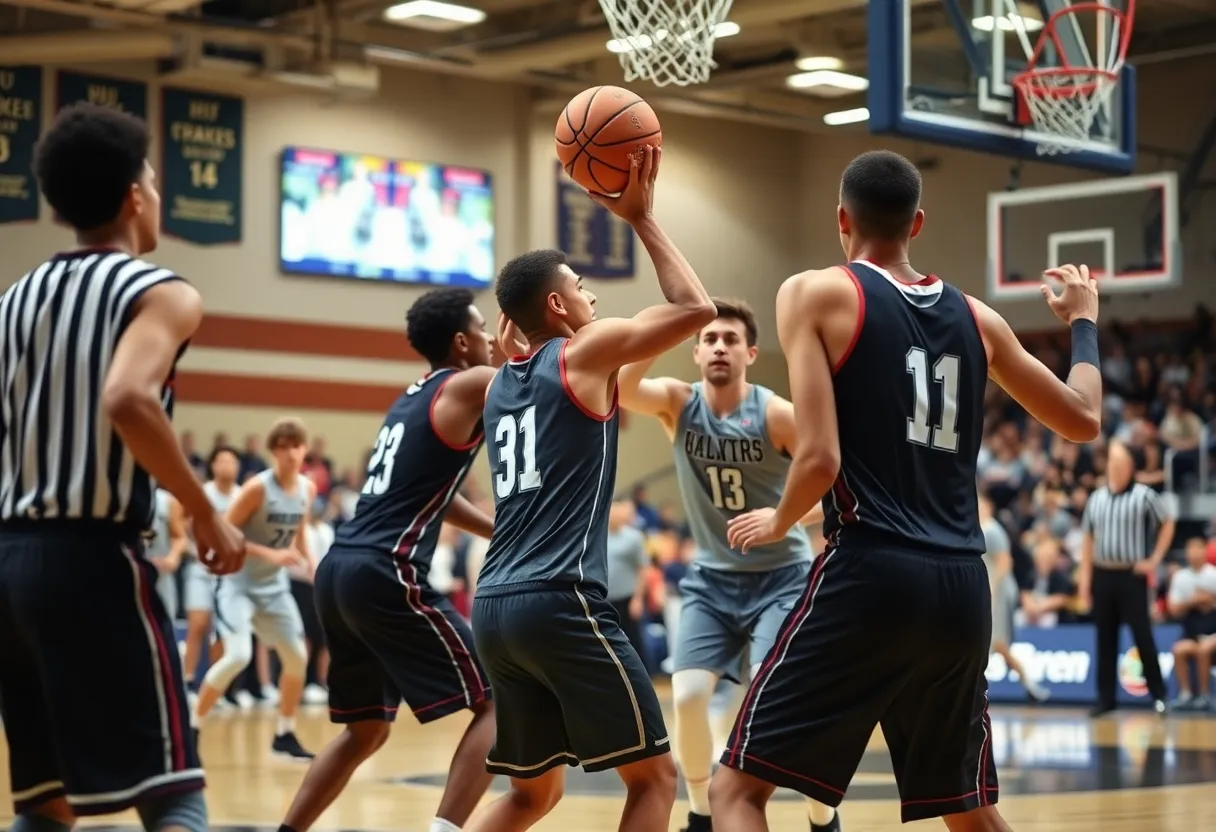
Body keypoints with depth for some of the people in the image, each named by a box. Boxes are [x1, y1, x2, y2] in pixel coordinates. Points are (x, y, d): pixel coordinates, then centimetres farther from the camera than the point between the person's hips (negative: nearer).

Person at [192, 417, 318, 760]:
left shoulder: (308, 489, 0)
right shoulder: (258, 487, -20)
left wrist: (311, 561, 0)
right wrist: (270, 554, -27)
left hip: (275, 585, 7)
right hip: (239, 582, -7)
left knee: (297, 657, 7)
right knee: (238, 656, -22)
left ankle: (284, 735, 23)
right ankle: (191, 728, -8)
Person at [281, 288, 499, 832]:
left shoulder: (414, 397, 23)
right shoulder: (469, 386, -3)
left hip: (340, 569, 9)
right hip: (386, 575, -9)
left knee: (366, 730, 22)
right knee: (494, 703, -2)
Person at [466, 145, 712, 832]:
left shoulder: (504, 382, 19)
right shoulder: (585, 352, -2)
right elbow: (696, 309, -2)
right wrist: (640, 215, 6)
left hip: (496, 606, 8)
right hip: (561, 603, -8)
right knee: (653, 776, 2)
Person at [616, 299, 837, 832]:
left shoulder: (776, 414, -15)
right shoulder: (677, 402, -7)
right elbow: (616, 388, -27)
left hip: (780, 576, -3)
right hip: (711, 577, 3)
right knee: (687, 697, -12)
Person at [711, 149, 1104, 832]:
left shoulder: (818, 294, -1)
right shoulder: (976, 317, 14)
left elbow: (821, 459, -12)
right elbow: (1083, 420, 24)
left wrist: (777, 523, 9)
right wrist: (1082, 321, 41)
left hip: (869, 575, -5)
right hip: (962, 586, 6)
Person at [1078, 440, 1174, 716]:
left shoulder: (1144, 496, -4)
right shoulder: (1096, 498, 9)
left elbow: (1168, 523, 2)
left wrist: (1154, 560, -3)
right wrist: (1085, 576, 8)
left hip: (1132, 574, -4)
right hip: (1102, 574, 4)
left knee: (1142, 634, -5)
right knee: (1105, 637, 6)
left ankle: (1158, 693, 5)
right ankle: (1106, 697, 11)